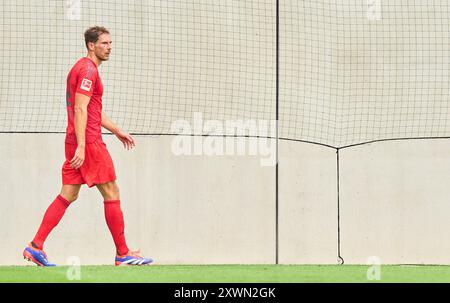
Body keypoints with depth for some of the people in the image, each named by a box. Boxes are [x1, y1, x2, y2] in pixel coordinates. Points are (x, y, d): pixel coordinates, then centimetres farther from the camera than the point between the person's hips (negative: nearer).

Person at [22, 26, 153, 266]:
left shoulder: (83, 68, 21)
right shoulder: (88, 69, -12)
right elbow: (80, 109, -20)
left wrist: (117, 131, 31)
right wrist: (81, 146, -25)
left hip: (76, 141, 10)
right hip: (88, 141, -10)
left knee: (68, 195, 7)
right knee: (112, 193, -2)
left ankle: (35, 247, 1)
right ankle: (123, 254, 3)